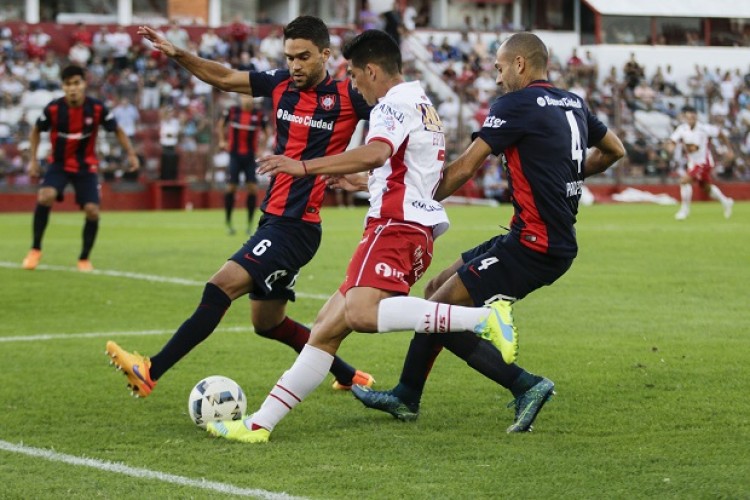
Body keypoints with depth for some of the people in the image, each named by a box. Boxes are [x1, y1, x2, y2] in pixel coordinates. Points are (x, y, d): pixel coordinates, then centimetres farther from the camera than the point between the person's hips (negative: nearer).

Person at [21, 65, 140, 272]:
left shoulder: (97, 108, -15)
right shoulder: (53, 108, -15)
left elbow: (117, 131, 0)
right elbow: (36, 131, 3)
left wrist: (131, 153, -11)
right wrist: (33, 159, -3)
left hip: (86, 166, 1)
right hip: (59, 163, -1)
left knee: (92, 211, -11)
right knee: (45, 197, -26)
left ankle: (84, 258, 12)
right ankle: (35, 249, -9)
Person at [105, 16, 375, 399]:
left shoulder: (347, 96, -9)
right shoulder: (280, 85, 8)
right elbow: (224, 78, 18)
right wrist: (179, 55, 7)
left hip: (296, 227, -9)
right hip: (273, 220, 9)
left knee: (221, 287, -19)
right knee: (268, 322, 18)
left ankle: (150, 372, -20)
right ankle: (350, 377, 33)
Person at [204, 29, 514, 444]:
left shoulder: (394, 104, -5)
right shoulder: (425, 106, 26)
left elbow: (376, 153, -27)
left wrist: (303, 167, -29)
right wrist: (360, 182, 51)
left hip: (395, 226, -11)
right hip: (415, 233, 11)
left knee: (360, 312, -34)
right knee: (327, 328, 10)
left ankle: (482, 318, -38)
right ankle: (260, 423, 12)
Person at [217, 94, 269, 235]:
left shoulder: (259, 115, -2)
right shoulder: (232, 111, -2)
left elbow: (264, 131, 13)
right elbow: (221, 124, 17)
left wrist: (263, 136, -6)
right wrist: (222, 140, 10)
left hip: (250, 156, 1)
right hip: (235, 155, -1)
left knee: (253, 188, -6)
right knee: (231, 187, -3)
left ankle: (250, 222, 6)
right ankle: (228, 221, 10)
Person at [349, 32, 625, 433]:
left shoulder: (516, 105, -12)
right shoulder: (574, 104, 12)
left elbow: (464, 168, -10)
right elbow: (614, 150, 26)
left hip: (534, 246, -9)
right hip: (560, 242, 9)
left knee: (438, 314, -7)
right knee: (438, 289, 17)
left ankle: (525, 385, -8)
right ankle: (406, 397, 24)